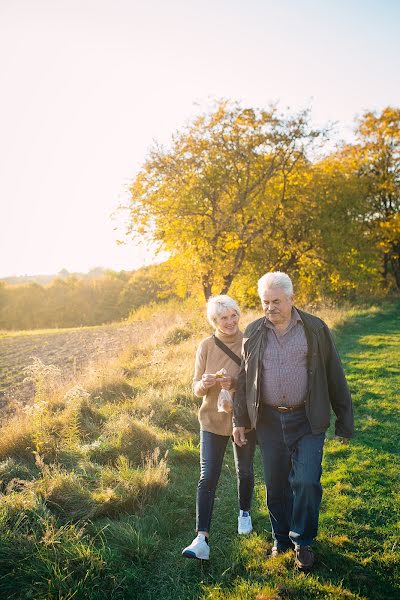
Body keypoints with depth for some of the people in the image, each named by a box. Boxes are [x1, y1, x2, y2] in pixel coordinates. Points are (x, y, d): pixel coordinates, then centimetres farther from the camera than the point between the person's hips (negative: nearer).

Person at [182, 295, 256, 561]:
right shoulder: (206, 346, -8)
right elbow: (196, 388, -4)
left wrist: (235, 383, -26)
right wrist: (204, 384, -28)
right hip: (213, 420, 0)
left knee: (244, 471, 20)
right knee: (208, 478, -4)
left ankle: (245, 513, 46)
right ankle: (202, 539, 1)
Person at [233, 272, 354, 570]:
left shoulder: (315, 329, -4)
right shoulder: (254, 332, 2)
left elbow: (335, 377, 0)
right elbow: (244, 378, 7)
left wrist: (345, 421, 1)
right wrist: (240, 420, 6)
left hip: (307, 420, -2)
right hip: (269, 420, 2)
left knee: (306, 482, -5)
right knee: (276, 484, 11)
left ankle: (303, 542, 20)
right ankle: (281, 538, 33)